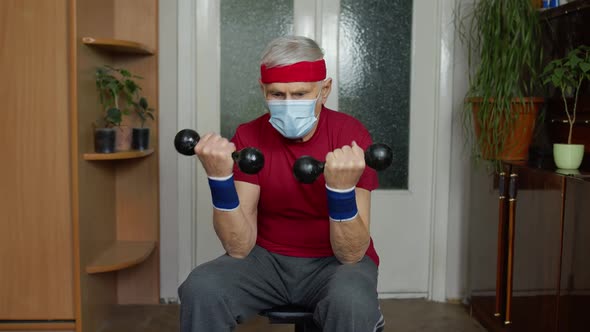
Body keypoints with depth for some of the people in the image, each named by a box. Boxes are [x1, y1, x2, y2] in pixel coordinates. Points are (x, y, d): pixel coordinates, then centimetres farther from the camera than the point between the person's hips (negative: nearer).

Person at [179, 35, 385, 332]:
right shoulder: (248, 137, -9)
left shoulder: (351, 135, -16)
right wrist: (220, 178, -29)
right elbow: (239, 248, -15)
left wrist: (342, 189, -38)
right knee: (201, 289, -24)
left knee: (352, 302, -34)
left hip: (334, 262, -2)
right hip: (269, 258, 2)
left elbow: (351, 255, -21)